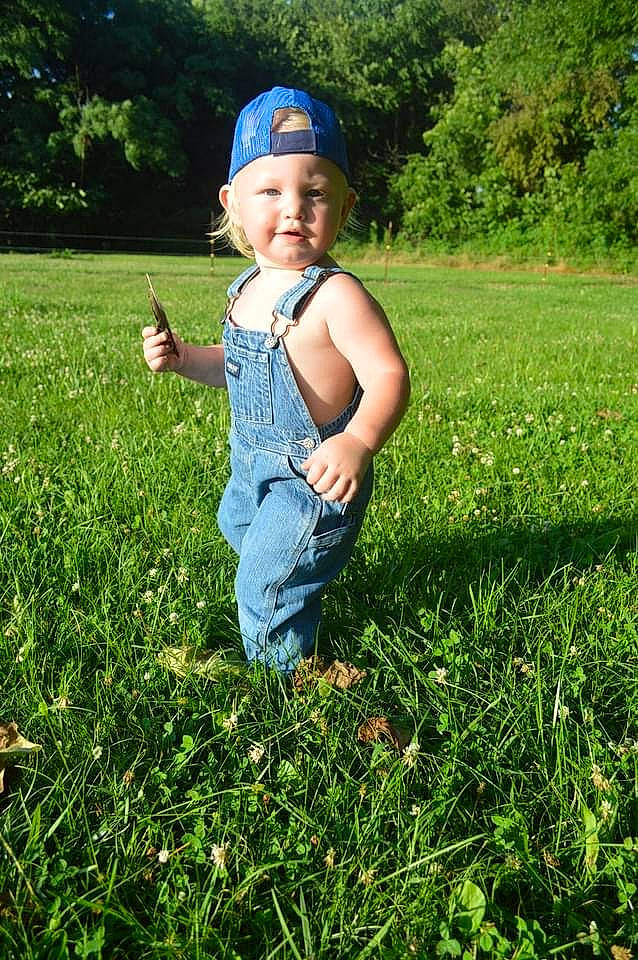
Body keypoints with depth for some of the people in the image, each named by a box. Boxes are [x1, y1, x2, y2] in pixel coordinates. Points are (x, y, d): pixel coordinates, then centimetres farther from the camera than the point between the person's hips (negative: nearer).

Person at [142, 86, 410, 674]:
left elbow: (388, 375, -31)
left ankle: (282, 680, 27)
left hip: (312, 477, -9)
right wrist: (182, 359, -2)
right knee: (236, 526, 35)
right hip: (252, 467, 10)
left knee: (267, 588, 0)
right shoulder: (248, 290, 1)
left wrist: (358, 442, -48)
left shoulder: (335, 295, -25)